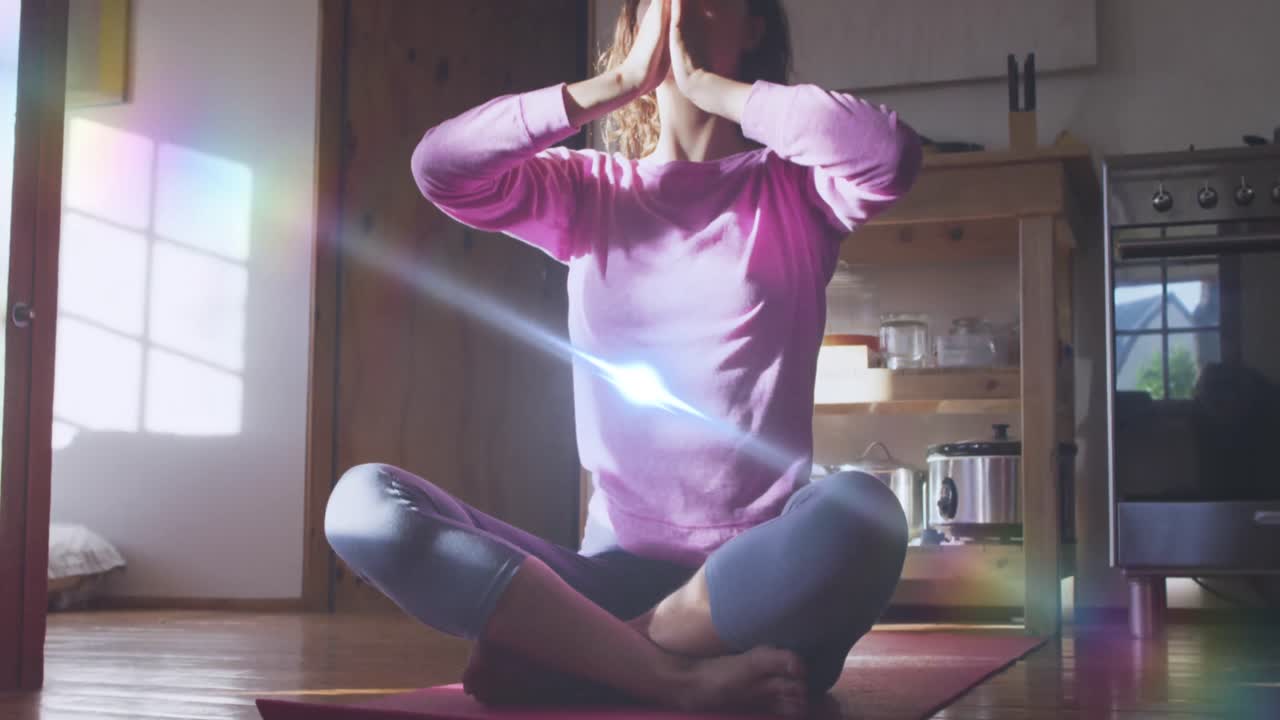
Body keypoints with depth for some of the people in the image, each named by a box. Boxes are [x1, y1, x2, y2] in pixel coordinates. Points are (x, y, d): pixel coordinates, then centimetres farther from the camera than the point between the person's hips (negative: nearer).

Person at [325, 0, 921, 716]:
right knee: (363, 500, -20)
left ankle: (571, 654, -20)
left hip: (763, 578, -1)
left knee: (861, 510, -37)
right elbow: (441, 165, -6)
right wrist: (621, 82, -5)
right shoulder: (588, 191, 12)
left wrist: (708, 84, -8)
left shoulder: (796, 187, 6)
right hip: (617, 574, 2)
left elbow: (890, 151, -17)